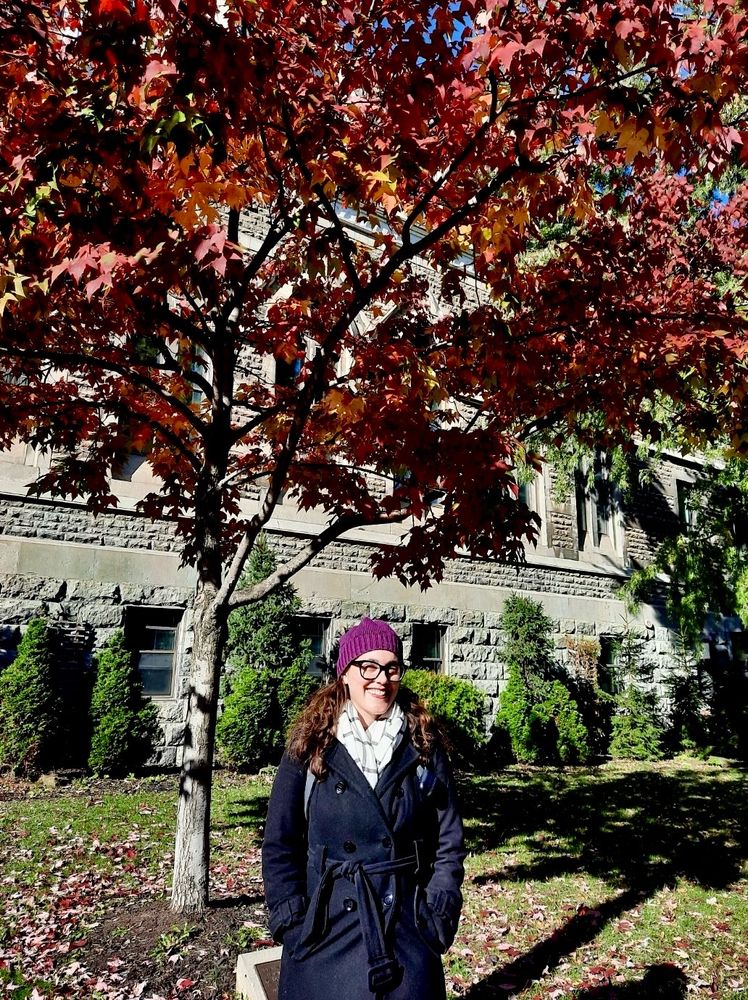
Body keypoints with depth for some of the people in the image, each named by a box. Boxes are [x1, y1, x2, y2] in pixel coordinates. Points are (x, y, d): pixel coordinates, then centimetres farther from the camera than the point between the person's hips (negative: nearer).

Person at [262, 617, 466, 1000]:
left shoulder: (424, 745, -2)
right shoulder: (310, 746, -4)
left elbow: (449, 838, 2)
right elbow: (279, 842, -1)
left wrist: (438, 913, -5)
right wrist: (293, 921, -7)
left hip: (408, 931, 1)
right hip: (326, 928, 0)